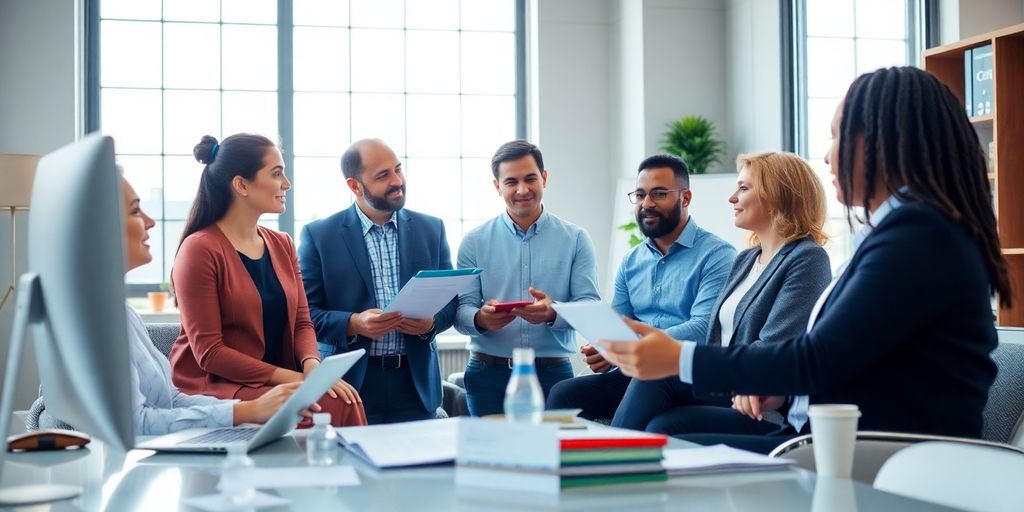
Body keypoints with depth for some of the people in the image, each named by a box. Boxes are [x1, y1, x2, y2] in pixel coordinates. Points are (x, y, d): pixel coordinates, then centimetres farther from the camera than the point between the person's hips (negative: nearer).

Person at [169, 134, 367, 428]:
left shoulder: (281, 245, 12)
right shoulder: (200, 249, -9)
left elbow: (302, 322, 11)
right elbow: (208, 352, -13)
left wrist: (312, 364, -12)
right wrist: (290, 378, -19)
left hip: (275, 384, 6)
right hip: (215, 387, -6)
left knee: (346, 402, -23)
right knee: (328, 407, -28)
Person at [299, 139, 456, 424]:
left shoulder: (431, 229, 8)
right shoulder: (318, 236, 1)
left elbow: (451, 298, 12)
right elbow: (304, 313, -2)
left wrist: (432, 322, -9)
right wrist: (353, 324, -18)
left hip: (416, 383, 2)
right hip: (350, 384, -2)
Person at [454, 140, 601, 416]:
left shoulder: (575, 239, 4)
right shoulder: (475, 242, 6)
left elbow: (591, 306, -4)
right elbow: (461, 311, 1)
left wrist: (553, 314, -24)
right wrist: (480, 319, -22)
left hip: (553, 373, 0)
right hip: (488, 375, 0)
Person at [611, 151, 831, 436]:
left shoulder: (807, 259, -7)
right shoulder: (745, 260, 20)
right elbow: (717, 342, 15)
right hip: (725, 386, 7)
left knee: (663, 427, -28)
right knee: (652, 375, -21)